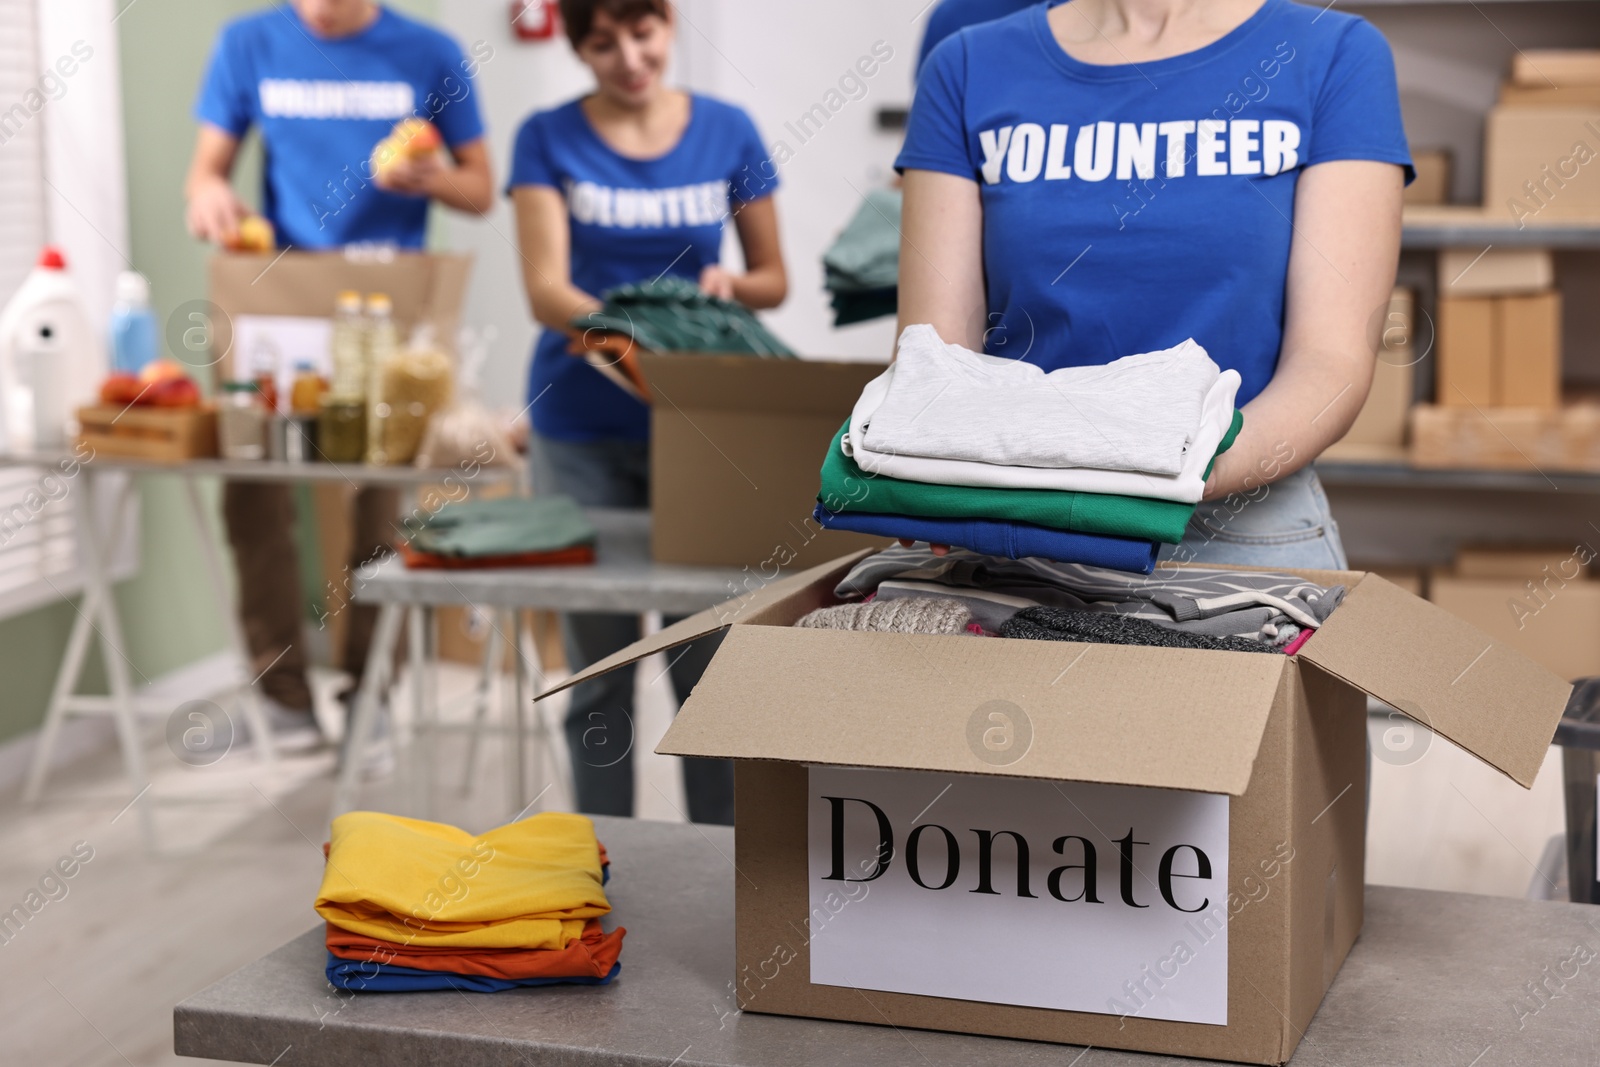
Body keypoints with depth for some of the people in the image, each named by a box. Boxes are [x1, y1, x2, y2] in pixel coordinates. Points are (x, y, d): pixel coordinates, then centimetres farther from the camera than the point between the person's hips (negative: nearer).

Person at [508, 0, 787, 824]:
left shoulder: (728, 132, 3)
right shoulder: (549, 139, -1)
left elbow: (774, 281, 9)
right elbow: (545, 289, -11)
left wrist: (730, 285, -14)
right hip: (582, 429, -1)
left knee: (707, 662, -1)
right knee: (599, 665, 4)